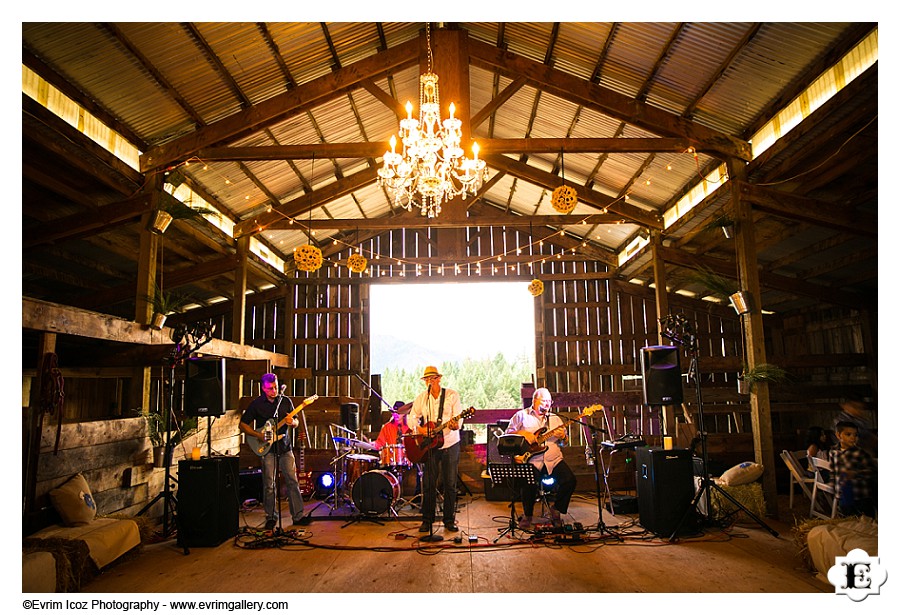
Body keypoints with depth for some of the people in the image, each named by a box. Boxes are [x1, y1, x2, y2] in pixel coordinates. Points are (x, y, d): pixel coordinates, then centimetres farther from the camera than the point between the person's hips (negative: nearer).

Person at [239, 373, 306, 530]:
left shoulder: (286, 401, 5)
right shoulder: (256, 404, -3)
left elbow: (296, 421, 11)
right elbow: (243, 425, 1)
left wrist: (293, 422, -13)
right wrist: (259, 435, -12)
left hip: (285, 446, 2)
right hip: (267, 449, -2)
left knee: (292, 481, 1)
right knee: (269, 485, 2)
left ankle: (298, 515, 9)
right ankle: (271, 517, 18)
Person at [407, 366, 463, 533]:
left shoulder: (452, 395, -3)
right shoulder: (421, 398, 5)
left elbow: (458, 418, -9)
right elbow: (411, 417, 7)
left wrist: (455, 425, -31)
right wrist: (419, 428, -13)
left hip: (450, 444, -1)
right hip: (429, 445, 2)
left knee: (450, 484, 3)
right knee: (428, 484, 2)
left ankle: (449, 520, 14)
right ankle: (427, 520, 13)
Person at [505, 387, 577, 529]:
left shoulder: (555, 419, 21)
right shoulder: (521, 415, 9)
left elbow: (565, 441, 22)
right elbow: (508, 433, 4)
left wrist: (562, 437, -2)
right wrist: (523, 433, -14)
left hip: (554, 459, 4)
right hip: (531, 460, -4)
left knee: (570, 480, -19)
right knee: (529, 483, -31)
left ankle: (556, 510, 7)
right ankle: (527, 515, -1)